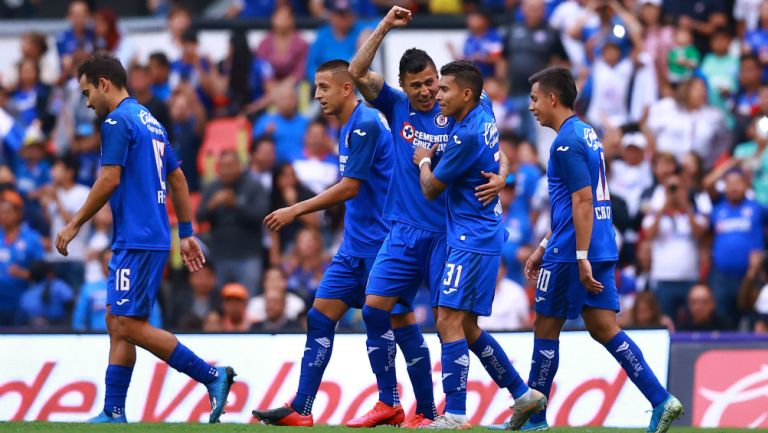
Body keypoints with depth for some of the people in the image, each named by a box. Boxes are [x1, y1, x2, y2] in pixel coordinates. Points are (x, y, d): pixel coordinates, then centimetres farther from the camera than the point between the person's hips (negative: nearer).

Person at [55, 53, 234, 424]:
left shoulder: (118, 122, -10)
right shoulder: (150, 121, 19)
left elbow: (109, 181, -17)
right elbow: (177, 179, 21)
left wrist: (74, 224, -9)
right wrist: (186, 234, 23)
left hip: (137, 240, -10)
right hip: (153, 237, 10)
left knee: (130, 325, -11)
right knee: (117, 322, 9)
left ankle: (212, 377, -12)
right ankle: (113, 413, 7)